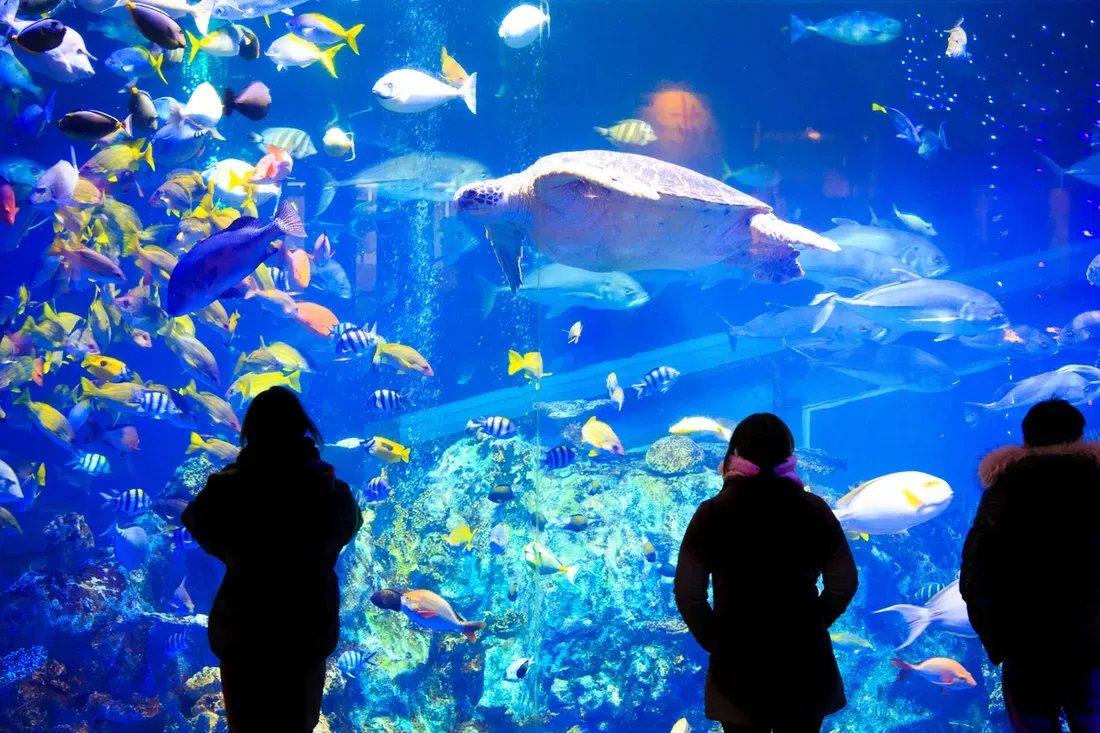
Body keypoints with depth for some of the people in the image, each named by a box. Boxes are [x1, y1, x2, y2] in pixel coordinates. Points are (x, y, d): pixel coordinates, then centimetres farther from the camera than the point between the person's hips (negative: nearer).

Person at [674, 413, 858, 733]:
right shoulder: (813, 509, -4)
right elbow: (844, 583, -5)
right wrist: (811, 626, 8)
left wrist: (712, 638, 3)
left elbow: (687, 591, -11)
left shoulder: (712, 514, -7)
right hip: (802, 659, 1)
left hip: (737, 661, -1)